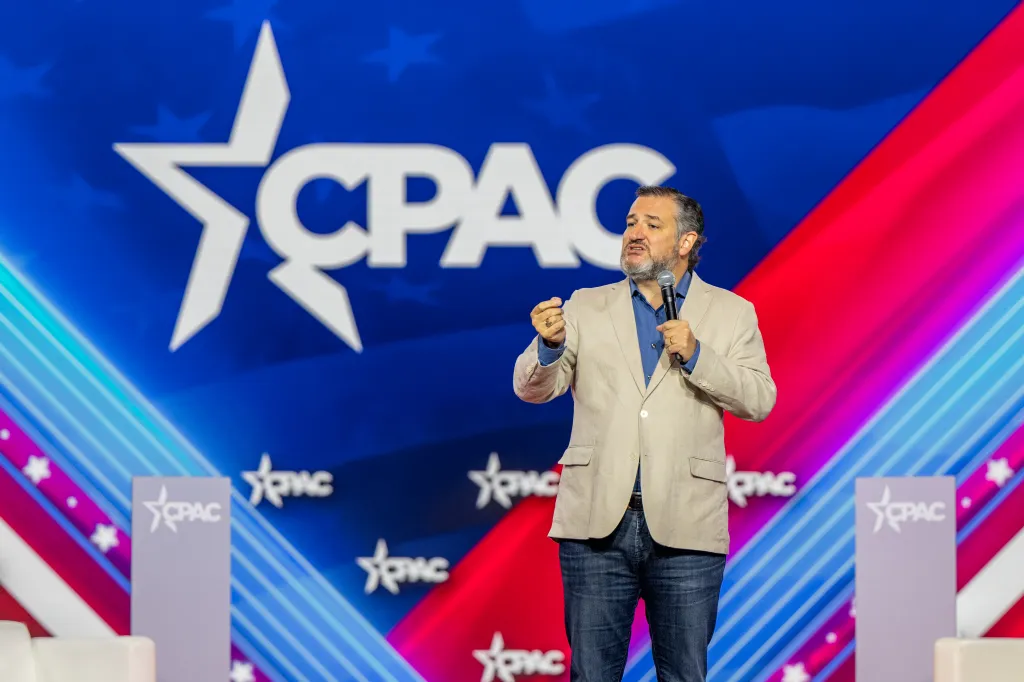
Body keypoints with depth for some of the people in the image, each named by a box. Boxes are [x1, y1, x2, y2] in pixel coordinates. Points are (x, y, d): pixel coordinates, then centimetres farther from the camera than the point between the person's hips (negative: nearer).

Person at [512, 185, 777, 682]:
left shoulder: (730, 313, 9)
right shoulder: (587, 306, 13)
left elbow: (759, 400, 0)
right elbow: (533, 388, 5)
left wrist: (695, 355, -13)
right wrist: (548, 346, -17)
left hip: (683, 528, -1)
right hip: (598, 522, 1)